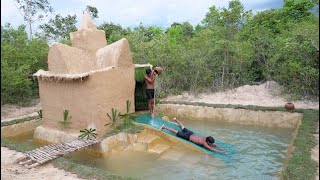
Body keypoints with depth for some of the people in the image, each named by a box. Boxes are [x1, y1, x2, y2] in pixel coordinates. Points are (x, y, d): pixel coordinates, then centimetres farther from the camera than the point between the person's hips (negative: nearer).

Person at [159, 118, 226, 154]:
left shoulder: (206, 139, -12)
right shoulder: (204, 143, -32)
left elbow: (215, 145, 0)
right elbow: (211, 149, -41)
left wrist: (222, 148, -13)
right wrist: (220, 152, -41)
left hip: (191, 133, 7)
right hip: (187, 136, -7)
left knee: (183, 128, 31)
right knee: (176, 132, 7)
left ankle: (176, 119, 54)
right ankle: (164, 127, 21)